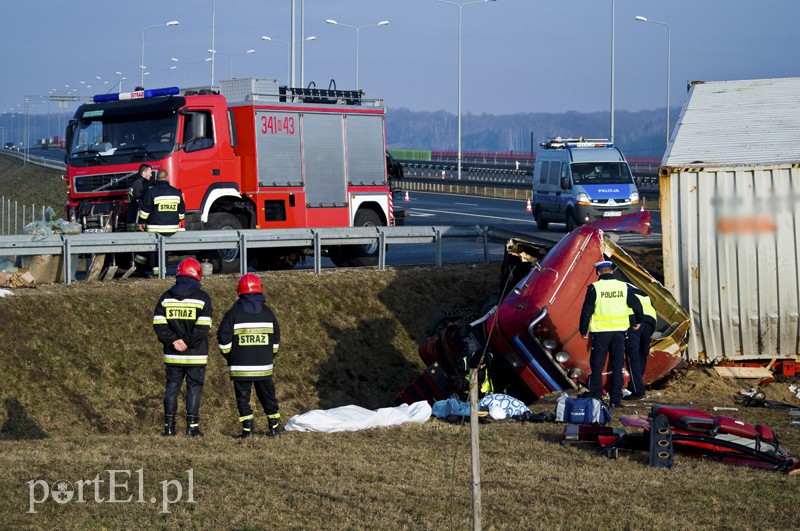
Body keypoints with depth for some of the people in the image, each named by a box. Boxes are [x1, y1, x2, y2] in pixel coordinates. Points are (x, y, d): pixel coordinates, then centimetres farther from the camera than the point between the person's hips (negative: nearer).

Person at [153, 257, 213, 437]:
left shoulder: (166, 297, 7)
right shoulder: (202, 297, -5)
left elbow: (158, 323, -3)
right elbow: (203, 326, -15)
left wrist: (174, 340, -5)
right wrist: (188, 342, -10)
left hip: (172, 355, 3)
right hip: (195, 355, -3)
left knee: (172, 388, 9)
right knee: (194, 388, 2)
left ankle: (169, 426, 8)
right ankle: (192, 426, -1)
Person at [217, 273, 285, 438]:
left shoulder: (234, 313, -6)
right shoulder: (267, 312, 4)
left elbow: (223, 337, -6)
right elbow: (276, 338, 11)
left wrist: (229, 356, 9)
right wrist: (271, 356, 24)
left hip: (240, 366, -3)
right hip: (264, 366, 3)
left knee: (243, 397, 3)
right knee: (267, 395, 13)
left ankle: (247, 429, -2)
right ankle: (274, 426, 18)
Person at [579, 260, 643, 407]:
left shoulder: (594, 288, -6)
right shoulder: (623, 287, 4)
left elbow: (586, 311, -5)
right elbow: (637, 305, 10)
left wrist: (583, 330, 5)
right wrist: (638, 322, 27)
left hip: (601, 332, -3)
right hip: (619, 331, 3)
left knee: (597, 366, 4)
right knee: (617, 366, 9)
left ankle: (595, 397, 1)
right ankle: (616, 399, 7)